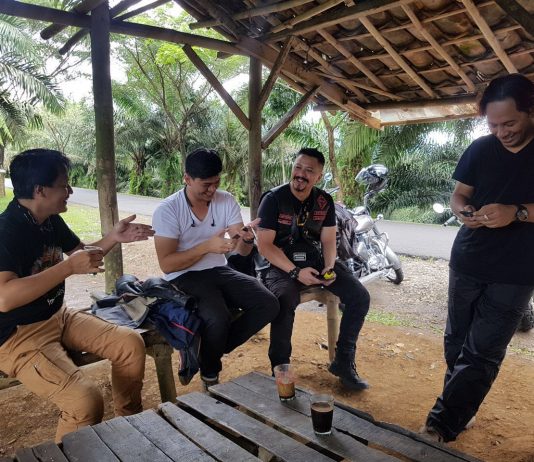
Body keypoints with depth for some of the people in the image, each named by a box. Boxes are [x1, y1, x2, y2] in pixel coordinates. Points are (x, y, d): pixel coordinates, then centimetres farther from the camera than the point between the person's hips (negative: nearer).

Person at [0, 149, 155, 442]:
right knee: (86, 400, -28)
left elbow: (80, 253, 18)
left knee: (131, 344, 1)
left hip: (57, 317, 9)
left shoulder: (51, 220, 1)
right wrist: (69, 267, -38)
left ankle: (129, 423, 20)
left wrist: (114, 238, 1)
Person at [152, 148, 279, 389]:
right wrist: (207, 246, -27)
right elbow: (166, 264, -16)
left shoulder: (226, 201, 0)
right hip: (184, 278, -5)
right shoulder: (167, 210, -12)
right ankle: (210, 374, 2)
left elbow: (242, 251, -1)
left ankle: (202, 354, 0)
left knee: (268, 305, -15)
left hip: (219, 271, 5)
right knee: (218, 317, -33)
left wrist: (247, 239, -26)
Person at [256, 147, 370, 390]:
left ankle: (343, 362, 3)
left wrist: (329, 267, -12)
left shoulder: (324, 201, 5)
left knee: (360, 296, -11)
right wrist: (296, 272, -22)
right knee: (285, 303, -36)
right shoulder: (273, 199, -10)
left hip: (316, 260, 5)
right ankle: (280, 368, -13)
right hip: (282, 265, -5)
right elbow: (264, 245, -13)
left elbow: (328, 240, 9)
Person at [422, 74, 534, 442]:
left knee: (482, 352, -4)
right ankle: (460, 409, 27)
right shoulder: (480, 149, 3)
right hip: (467, 264, 3)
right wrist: (463, 211, -12)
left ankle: (443, 423, 3)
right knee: (458, 340, 10)